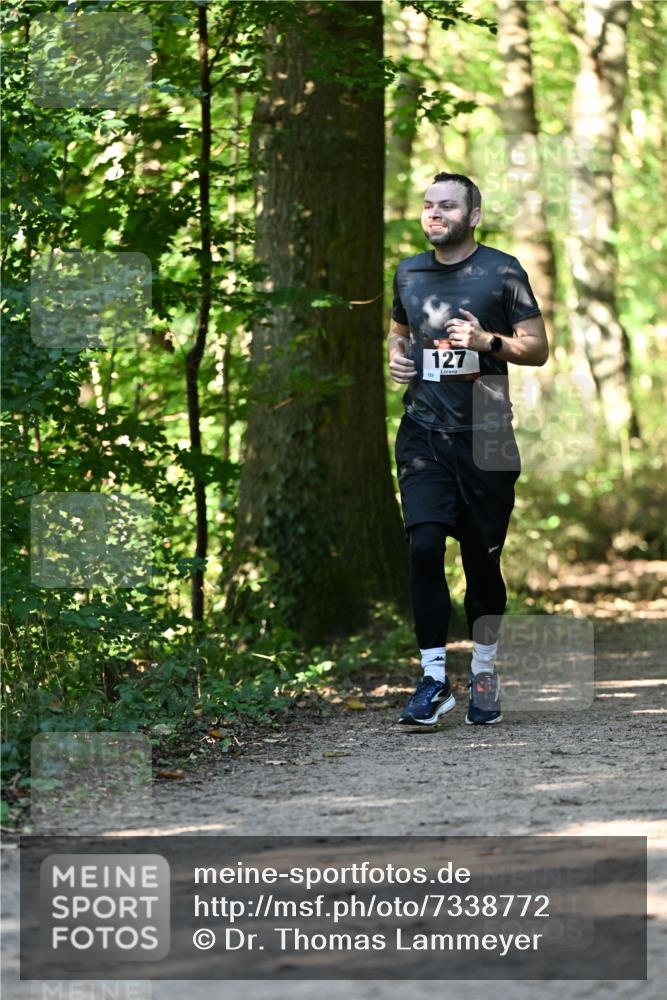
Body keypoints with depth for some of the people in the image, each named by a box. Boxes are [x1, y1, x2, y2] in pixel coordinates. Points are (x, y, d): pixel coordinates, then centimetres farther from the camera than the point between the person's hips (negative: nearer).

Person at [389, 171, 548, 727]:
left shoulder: (503, 272, -1)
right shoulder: (408, 273, 11)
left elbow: (538, 348, 0)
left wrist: (487, 341, -16)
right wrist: (396, 358, 6)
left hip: (486, 435, -2)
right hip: (424, 432, 2)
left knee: (483, 558, 4)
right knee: (425, 546, -12)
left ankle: (485, 672, 22)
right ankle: (434, 679, -9)